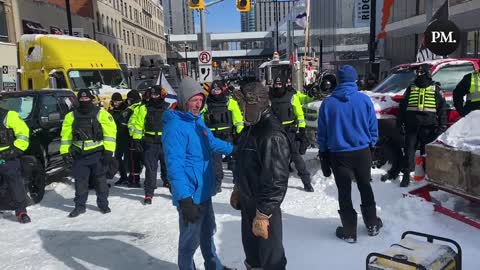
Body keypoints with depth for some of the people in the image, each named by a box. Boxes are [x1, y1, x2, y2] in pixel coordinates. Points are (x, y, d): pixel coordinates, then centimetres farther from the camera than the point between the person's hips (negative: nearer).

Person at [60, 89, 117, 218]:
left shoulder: (101, 114, -3)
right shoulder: (71, 116, 8)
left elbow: (110, 132, -7)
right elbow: (66, 135, 11)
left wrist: (108, 151, -12)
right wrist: (65, 152, 4)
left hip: (97, 153, -3)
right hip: (79, 154, 3)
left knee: (100, 180, 8)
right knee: (80, 181, 8)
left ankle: (103, 204, 21)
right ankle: (80, 206, 20)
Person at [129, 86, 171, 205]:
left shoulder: (169, 108, 4)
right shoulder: (143, 109, 4)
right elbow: (136, 124, 5)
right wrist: (136, 139, -2)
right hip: (150, 144, 0)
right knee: (150, 169, 2)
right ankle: (149, 194, 11)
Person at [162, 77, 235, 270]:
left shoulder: (197, 120, 6)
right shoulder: (175, 126, -22)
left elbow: (212, 142, 24)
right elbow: (174, 166, -28)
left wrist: (234, 149, 35)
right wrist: (184, 199, -32)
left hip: (204, 191, 9)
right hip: (190, 195, -9)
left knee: (208, 232, 25)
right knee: (190, 239, 7)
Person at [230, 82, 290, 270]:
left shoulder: (272, 135, -26)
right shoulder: (251, 127, 6)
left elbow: (276, 179, -28)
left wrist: (263, 214, -25)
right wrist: (238, 189, 22)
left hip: (263, 207, -9)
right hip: (248, 202, 9)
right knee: (251, 250, 26)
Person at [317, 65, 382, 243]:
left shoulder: (328, 103, -7)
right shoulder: (364, 100, -6)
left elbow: (322, 134, -3)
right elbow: (373, 128, 0)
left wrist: (323, 154, 7)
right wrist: (371, 144, 16)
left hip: (339, 154, -2)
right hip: (362, 152, 2)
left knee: (344, 193, 8)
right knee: (365, 188, 19)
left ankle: (349, 232, 15)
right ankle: (372, 225, 31)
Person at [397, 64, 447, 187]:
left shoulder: (436, 90, 7)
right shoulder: (410, 89, 13)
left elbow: (442, 108, 5)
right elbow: (402, 106, 14)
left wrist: (442, 125, -2)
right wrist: (400, 122, 6)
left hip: (428, 126, -1)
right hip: (411, 126, 2)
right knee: (409, 150, 0)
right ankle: (406, 175, 5)